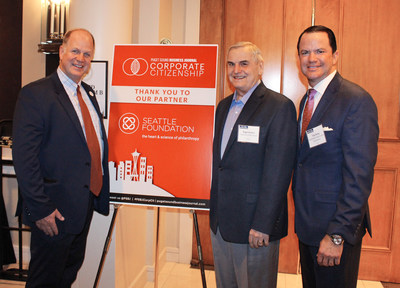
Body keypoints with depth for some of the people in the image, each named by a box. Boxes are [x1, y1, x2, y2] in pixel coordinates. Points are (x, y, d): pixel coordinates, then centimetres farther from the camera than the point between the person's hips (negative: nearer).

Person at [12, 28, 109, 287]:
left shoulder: (88, 93, 11)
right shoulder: (35, 94, -13)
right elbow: (24, 156, -18)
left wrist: (101, 191, 9)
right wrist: (40, 208, -21)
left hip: (87, 202, 7)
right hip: (55, 209, -7)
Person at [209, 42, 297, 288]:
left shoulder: (280, 106, -12)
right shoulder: (224, 106, 12)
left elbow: (278, 172, -17)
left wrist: (263, 224, -19)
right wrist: (214, 208, 13)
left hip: (254, 223, -7)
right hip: (219, 221, 7)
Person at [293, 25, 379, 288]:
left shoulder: (357, 101, -17)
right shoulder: (306, 100, 10)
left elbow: (359, 175, -21)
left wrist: (337, 234, -22)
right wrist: (302, 217, 9)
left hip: (335, 227, -8)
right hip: (307, 226, 8)